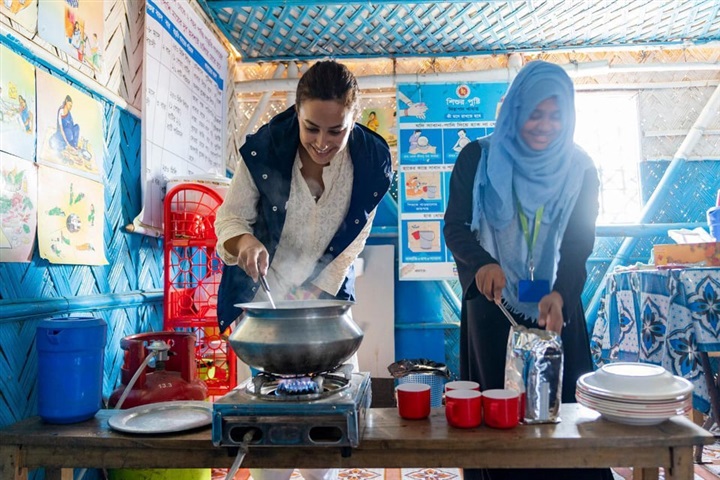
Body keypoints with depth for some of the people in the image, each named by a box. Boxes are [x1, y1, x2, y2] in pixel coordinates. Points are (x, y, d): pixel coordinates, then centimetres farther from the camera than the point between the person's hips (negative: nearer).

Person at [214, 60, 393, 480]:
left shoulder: (372, 161, -13)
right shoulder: (264, 149, -17)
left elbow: (353, 240, -5)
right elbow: (231, 216, -8)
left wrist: (315, 291, -10)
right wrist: (244, 242, -31)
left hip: (328, 292, 2)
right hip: (265, 290, -1)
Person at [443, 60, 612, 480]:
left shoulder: (579, 168, 0)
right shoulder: (479, 158, -4)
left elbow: (580, 243, -5)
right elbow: (455, 227, -6)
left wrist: (560, 294, -24)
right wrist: (481, 263, -28)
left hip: (556, 305, 1)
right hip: (493, 305, -1)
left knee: (561, 402, 7)